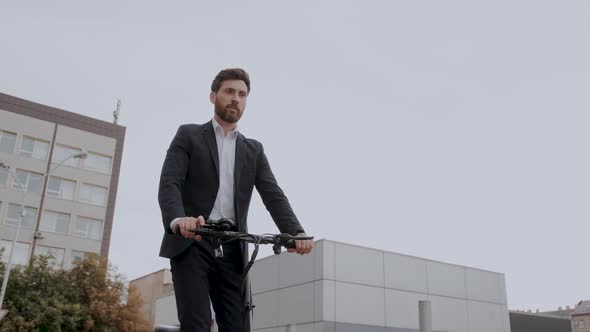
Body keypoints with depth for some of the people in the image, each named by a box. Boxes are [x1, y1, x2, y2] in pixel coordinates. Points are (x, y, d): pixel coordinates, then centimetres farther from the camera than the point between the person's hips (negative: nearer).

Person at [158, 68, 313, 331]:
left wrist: (295, 233, -16)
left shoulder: (254, 150, 18)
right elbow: (169, 184, -6)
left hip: (231, 251, 3)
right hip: (191, 245, -3)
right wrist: (177, 219, -30)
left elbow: (273, 195, 5)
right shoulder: (189, 135, 8)